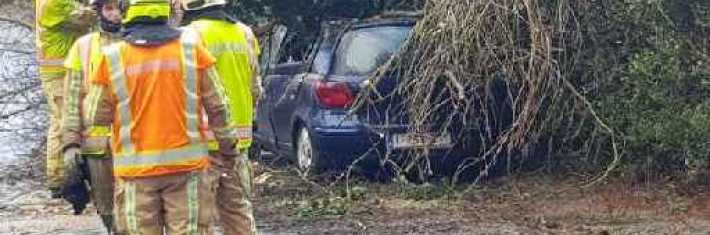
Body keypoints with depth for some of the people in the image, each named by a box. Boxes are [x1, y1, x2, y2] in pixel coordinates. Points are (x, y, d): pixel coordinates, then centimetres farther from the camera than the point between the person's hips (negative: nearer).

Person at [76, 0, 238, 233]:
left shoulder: (112, 58, -5)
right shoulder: (191, 47, -3)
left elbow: (96, 116, 3)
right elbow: (217, 105, 3)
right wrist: (228, 142, 18)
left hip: (136, 169, 0)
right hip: (186, 163, 0)